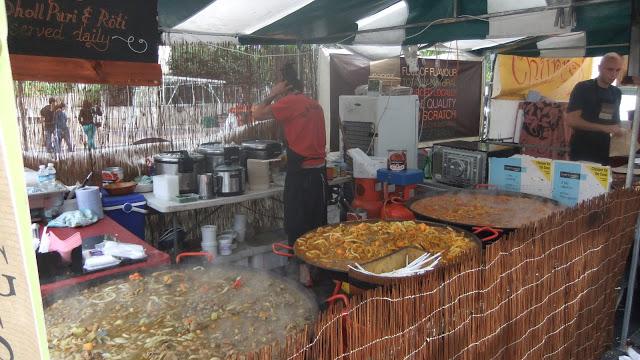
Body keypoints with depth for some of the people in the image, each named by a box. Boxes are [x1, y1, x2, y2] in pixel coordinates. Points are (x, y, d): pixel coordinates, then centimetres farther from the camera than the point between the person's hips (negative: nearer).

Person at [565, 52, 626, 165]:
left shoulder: (617, 93, 11)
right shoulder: (583, 88, -7)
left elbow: (615, 121, 21)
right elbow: (571, 120, -17)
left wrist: (619, 130, -1)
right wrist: (604, 128, -21)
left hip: (605, 153, 5)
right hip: (581, 153, -5)